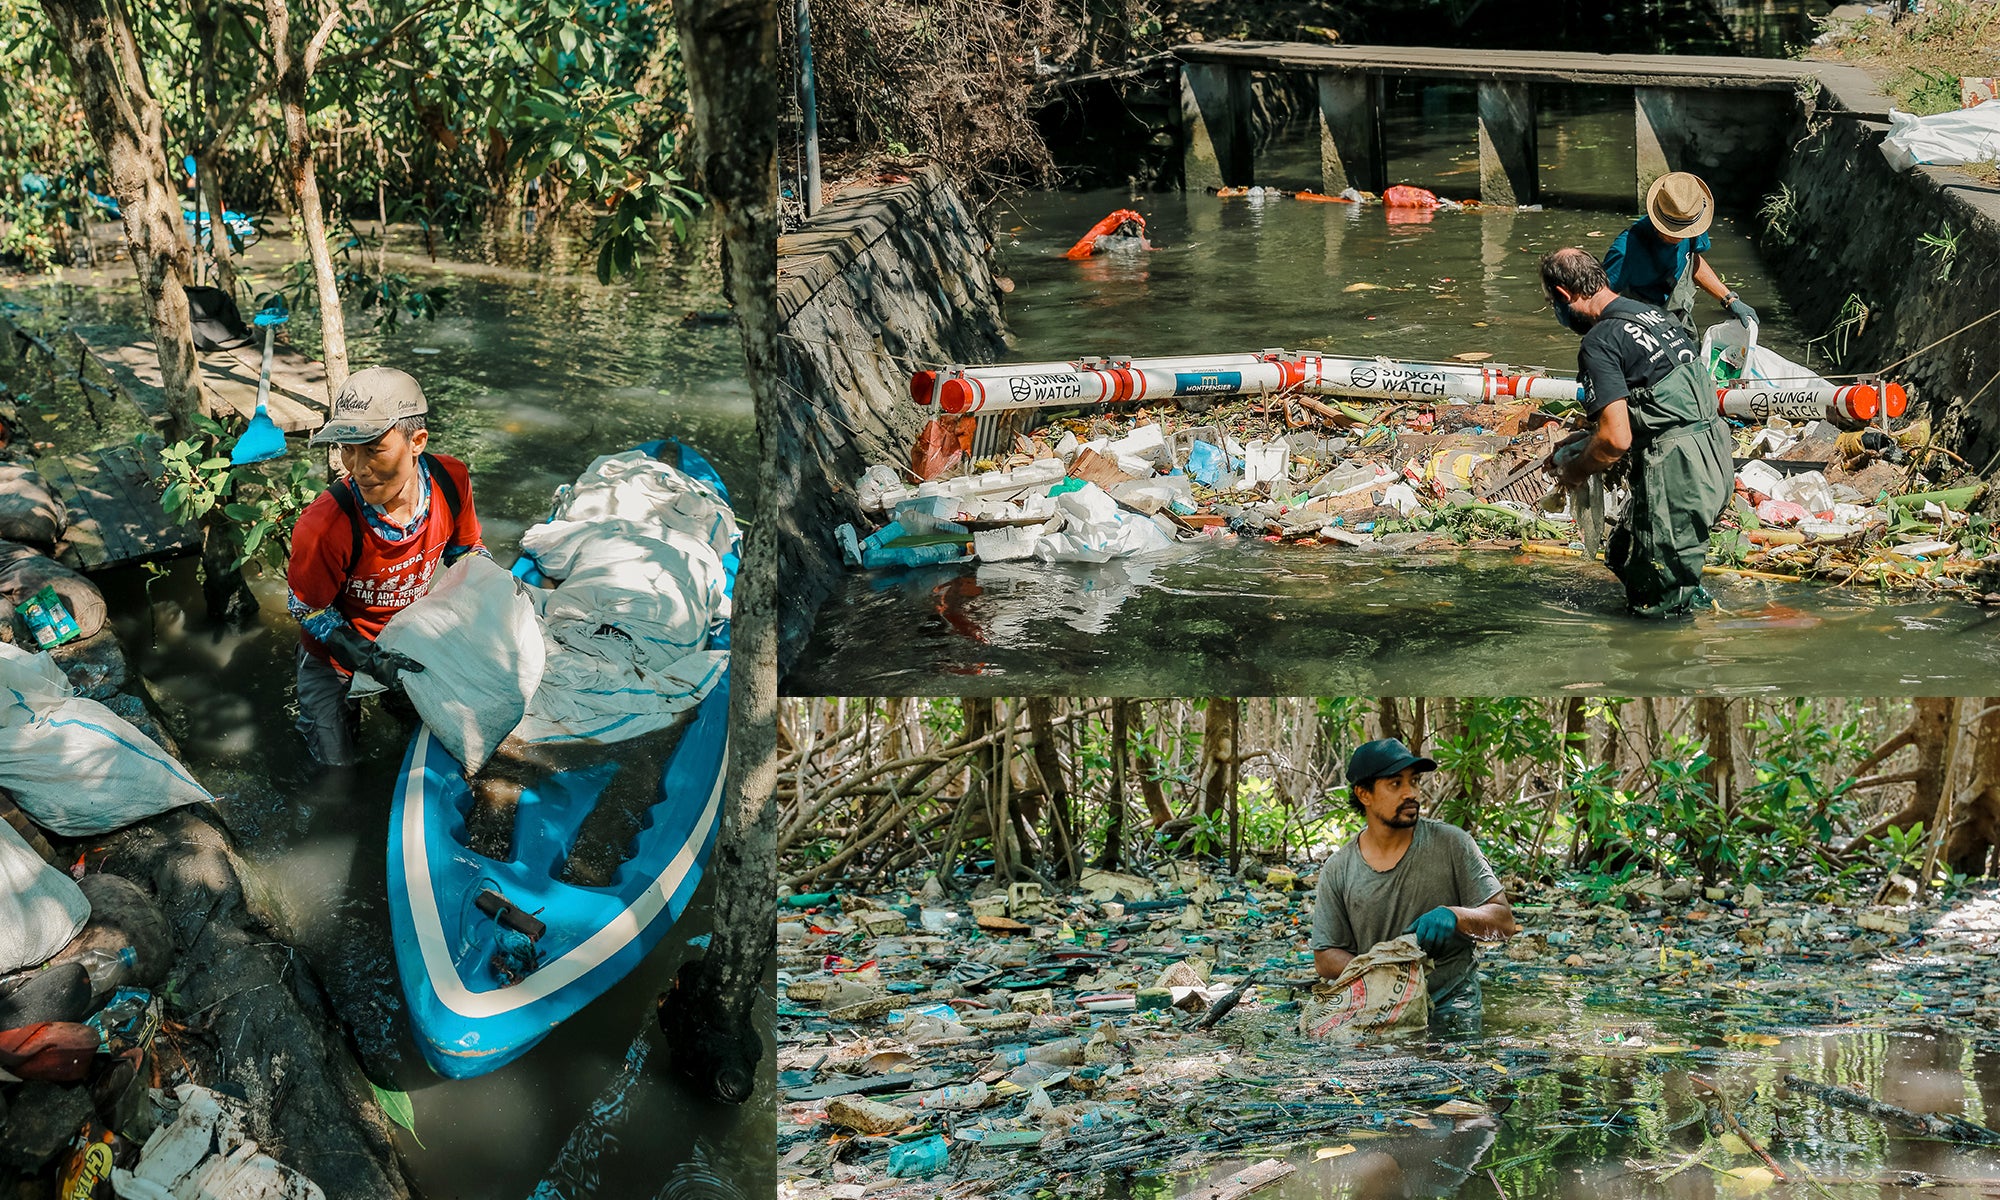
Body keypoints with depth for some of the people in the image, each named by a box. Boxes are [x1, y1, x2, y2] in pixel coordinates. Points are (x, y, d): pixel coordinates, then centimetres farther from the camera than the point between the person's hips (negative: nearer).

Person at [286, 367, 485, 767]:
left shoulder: (451, 481, -26)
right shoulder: (325, 525, -39)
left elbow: (464, 548, -2)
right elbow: (307, 608, -21)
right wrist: (372, 661, -28)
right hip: (338, 649, -4)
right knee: (337, 766, 8)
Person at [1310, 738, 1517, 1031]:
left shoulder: (1451, 844, 1)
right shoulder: (1338, 871, 4)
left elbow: (1504, 922, 1)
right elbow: (1325, 959, 7)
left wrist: (1453, 916, -20)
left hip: (1448, 1007, -2)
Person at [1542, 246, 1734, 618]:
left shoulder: (1600, 341, -12)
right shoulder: (1652, 313, 16)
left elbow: (1616, 439, -18)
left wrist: (1576, 471, 2)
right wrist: (1587, 438, 30)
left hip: (1678, 471, -9)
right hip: (1716, 457, 9)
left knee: (1658, 608, 4)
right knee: (1623, 556, 25)